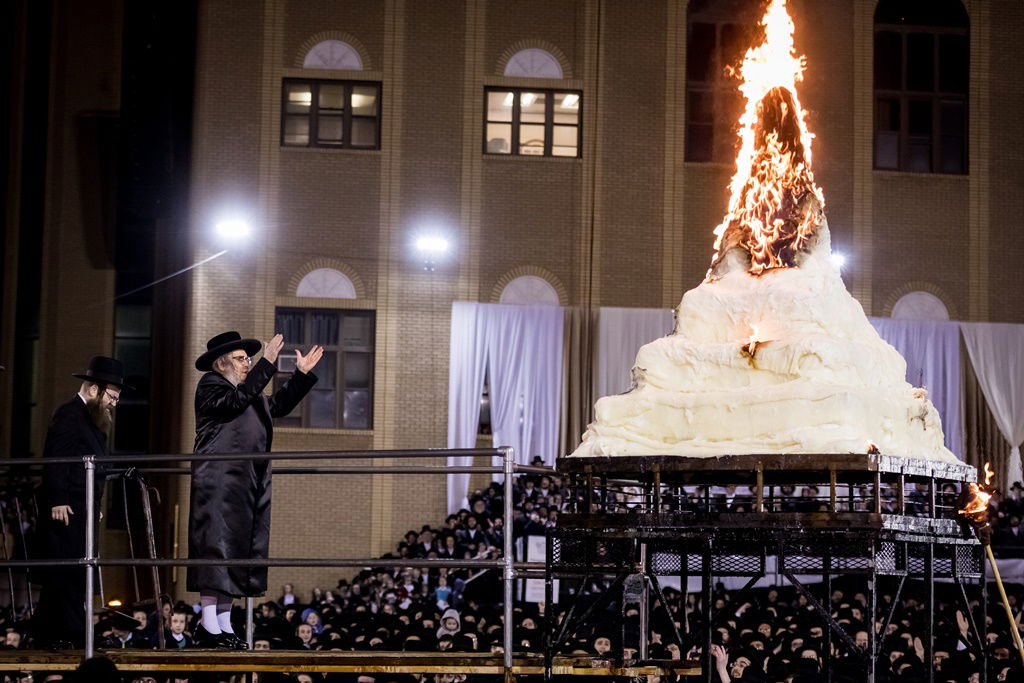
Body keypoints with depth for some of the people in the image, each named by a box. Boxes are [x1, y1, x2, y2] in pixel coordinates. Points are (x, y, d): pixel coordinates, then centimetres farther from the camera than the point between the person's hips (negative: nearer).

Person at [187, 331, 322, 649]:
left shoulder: (250, 392, 23)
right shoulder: (209, 386, -4)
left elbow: (279, 405, 33)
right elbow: (238, 399, -21)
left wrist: (303, 374, 25)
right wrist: (267, 363, -22)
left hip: (249, 485, 9)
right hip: (220, 482, -9)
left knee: (240, 550, 7)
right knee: (217, 546, -11)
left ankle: (224, 622, 9)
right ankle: (209, 625, -12)